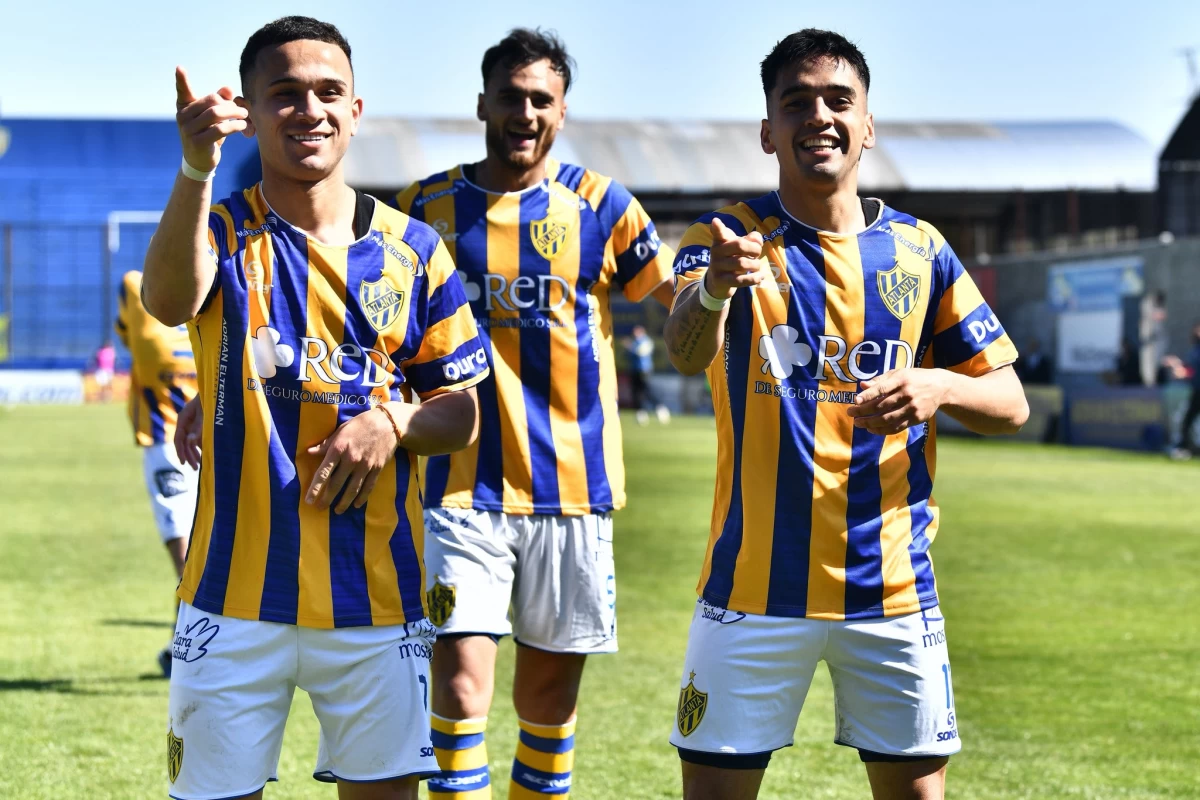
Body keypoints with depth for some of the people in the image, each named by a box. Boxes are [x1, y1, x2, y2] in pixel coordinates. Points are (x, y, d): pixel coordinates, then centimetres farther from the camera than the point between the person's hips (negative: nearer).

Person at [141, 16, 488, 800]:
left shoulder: (412, 249, 5)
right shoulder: (223, 232, -1)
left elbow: (460, 415, 9)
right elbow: (168, 301, -26)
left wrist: (392, 423, -14)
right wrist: (196, 170, -43)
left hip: (378, 595, 2)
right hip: (237, 594, -2)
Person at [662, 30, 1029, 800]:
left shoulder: (920, 250, 5)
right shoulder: (730, 239, -3)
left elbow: (1010, 405, 6)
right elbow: (688, 353, -24)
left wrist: (940, 385, -16)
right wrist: (716, 285, -47)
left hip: (892, 587, 2)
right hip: (755, 586, -2)